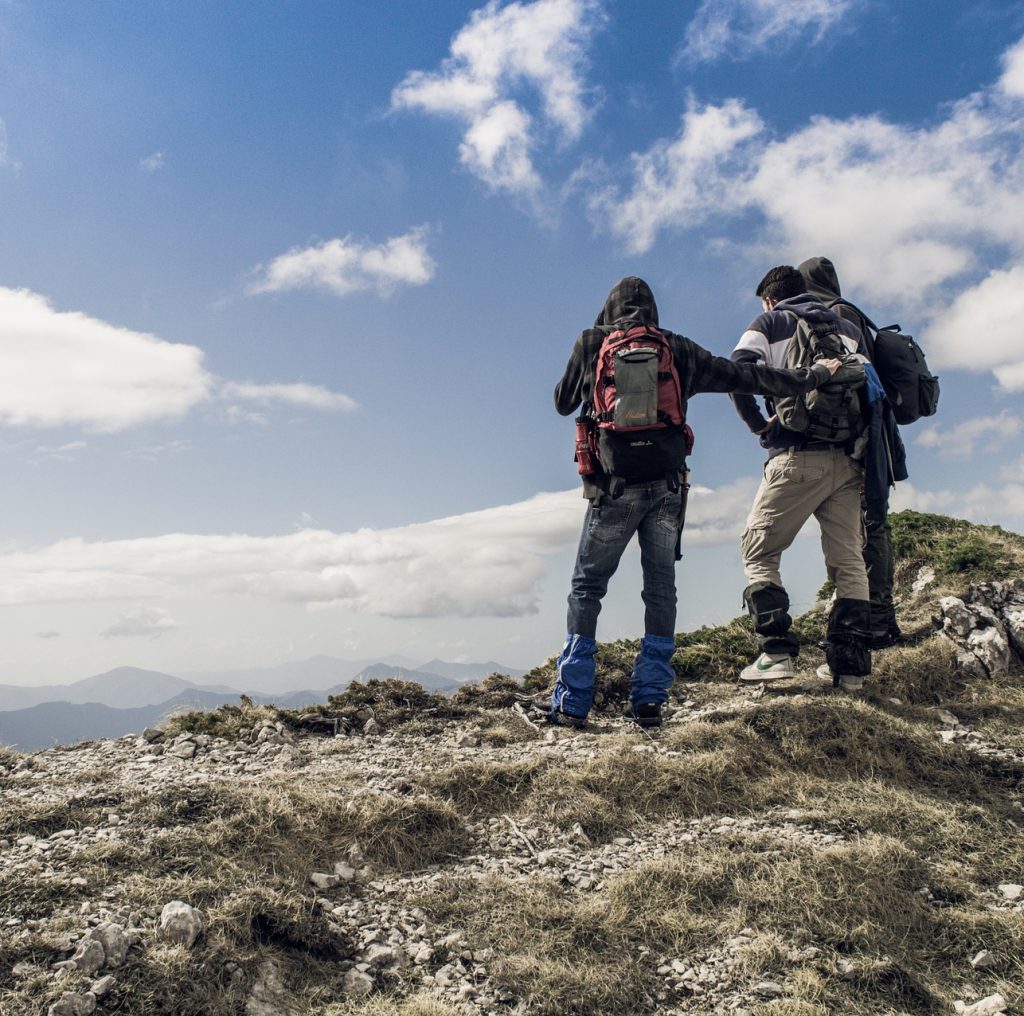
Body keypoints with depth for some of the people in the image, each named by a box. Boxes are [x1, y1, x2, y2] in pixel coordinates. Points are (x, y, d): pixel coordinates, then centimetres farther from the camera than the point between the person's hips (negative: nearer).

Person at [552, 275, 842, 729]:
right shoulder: (677, 348, 10)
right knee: (660, 590, 10)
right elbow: (742, 376, 13)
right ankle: (649, 699, 8)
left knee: (586, 589, 6)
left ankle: (572, 701, 2)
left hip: (613, 484, -2)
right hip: (665, 486, 2)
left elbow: (563, 402, 16)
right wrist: (810, 377, 23)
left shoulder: (591, 342, 5)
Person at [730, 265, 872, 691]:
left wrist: (758, 423, 2)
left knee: (758, 550, 4)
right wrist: (860, 438, 14)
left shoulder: (768, 323, 9)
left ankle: (777, 650, -9)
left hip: (796, 457, -4)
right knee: (848, 560, 6)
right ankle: (849, 663, 3)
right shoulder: (848, 328, 21)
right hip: (846, 460, 4)